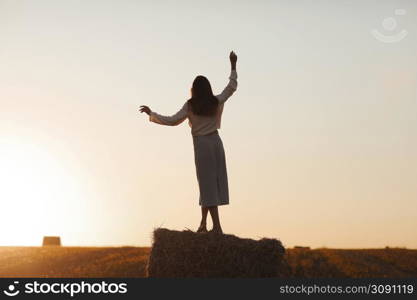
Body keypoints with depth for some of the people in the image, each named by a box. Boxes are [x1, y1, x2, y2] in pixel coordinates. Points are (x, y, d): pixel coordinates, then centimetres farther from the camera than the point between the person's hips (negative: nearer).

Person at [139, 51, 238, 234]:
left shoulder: (190, 105, -6)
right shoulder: (217, 102, 4)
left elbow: (172, 121, -10)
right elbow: (232, 86, 18)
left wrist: (151, 114, -1)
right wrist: (233, 65, 25)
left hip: (202, 144, -4)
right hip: (216, 142, 4)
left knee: (208, 185, -4)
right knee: (212, 183, 10)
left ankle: (217, 227, -8)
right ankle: (203, 223, 14)